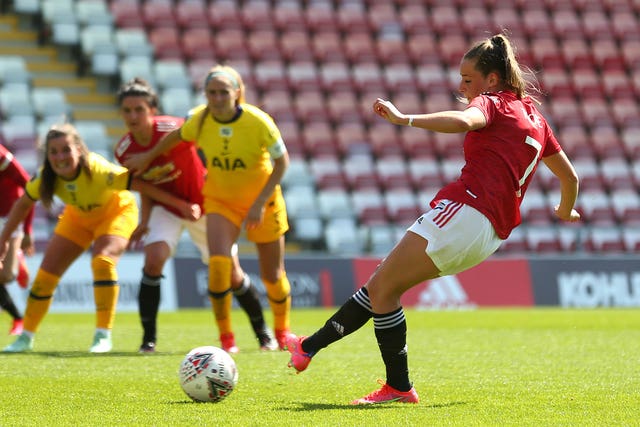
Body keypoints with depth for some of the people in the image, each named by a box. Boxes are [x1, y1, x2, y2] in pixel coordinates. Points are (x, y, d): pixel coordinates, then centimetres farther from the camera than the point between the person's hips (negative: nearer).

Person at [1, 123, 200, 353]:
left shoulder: (98, 171, -40)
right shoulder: (45, 177, -25)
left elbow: (141, 185, -36)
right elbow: (23, 204, -7)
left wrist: (181, 205, -37)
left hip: (116, 212, -5)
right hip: (78, 217, 5)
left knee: (103, 260, -31)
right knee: (47, 270, -1)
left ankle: (103, 336, -21)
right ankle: (26, 337, 15)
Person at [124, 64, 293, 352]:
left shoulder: (258, 121, -24)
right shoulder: (199, 119, -14)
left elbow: (282, 161, -16)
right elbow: (178, 136, 9)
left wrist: (260, 203, -21)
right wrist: (148, 156, 18)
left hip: (262, 200, -1)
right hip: (220, 200, 1)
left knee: (272, 275, 7)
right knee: (218, 263, -23)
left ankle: (282, 331, 35)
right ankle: (225, 336, -8)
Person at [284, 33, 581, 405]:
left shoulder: (491, 103, -2)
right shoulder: (534, 116, 22)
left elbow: (461, 121, -28)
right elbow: (570, 176, 30)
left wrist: (404, 119, -31)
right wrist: (566, 211, 49)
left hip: (464, 209, -9)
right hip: (491, 234, 9)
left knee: (383, 288, -3)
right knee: (382, 285, 13)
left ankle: (399, 386, -2)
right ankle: (313, 345, 14)